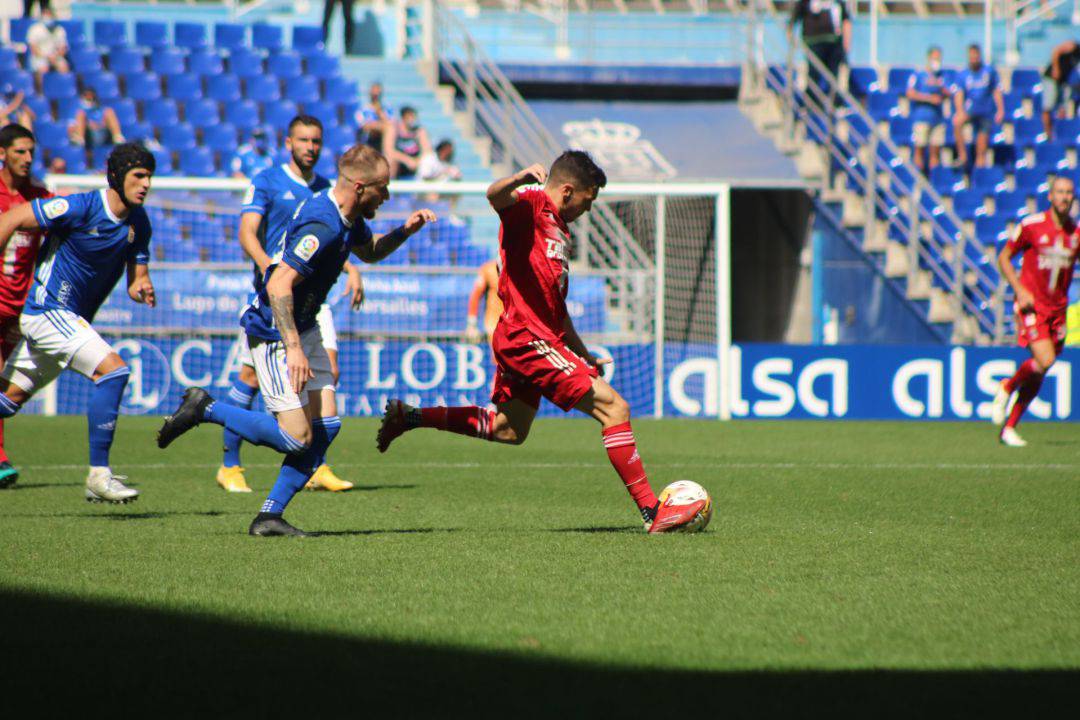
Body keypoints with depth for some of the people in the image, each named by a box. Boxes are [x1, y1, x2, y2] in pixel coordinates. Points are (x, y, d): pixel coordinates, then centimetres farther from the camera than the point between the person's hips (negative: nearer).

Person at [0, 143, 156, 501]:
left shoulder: (138, 223, 3)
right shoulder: (81, 207, -19)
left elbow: (136, 275, 8)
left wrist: (142, 288, -16)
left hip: (72, 320, 8)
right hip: (48, 310, -8)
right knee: (112, 369, -22)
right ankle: (99, 475, -19)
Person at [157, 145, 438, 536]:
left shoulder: (348, 218, 3)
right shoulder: (322, 225, -27)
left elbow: (369, 252, 26)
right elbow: (278, 286, -31)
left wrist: (405, 231, 7)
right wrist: (293, 347, -33)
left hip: (304, 328, 10)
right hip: (275, 332, -10)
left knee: (326, 426, 2)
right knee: (297, 437, -10)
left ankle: (270, 515, 6)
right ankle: (205, 409, 4)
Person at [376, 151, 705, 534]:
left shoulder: (559, 229, 21)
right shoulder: (531, 205, -7)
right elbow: (495, 196, -32)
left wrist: (582, 352, 31)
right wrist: (523, 178, -50)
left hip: (542, 337, 11)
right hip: (528, 336, -11)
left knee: (508, 430, 22)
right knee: (613, 406, -12)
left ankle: (409, 416, 27)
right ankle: (653, 512, -13)